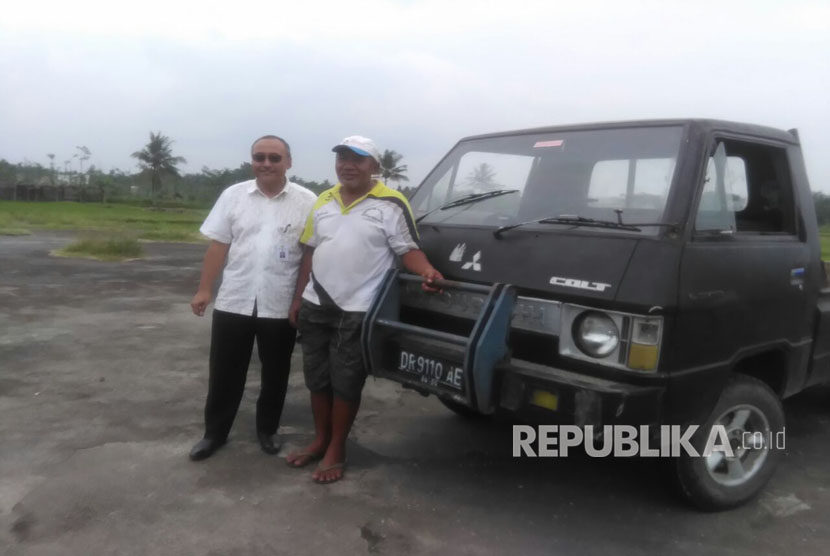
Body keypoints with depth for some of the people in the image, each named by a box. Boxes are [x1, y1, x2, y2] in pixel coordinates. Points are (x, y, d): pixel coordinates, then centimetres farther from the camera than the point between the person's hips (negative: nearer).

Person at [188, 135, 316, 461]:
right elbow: (218, 246, 4)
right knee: (224, 374, 10)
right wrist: (204, 290, 0)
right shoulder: (233, 195, 3)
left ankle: (267, 430, 30)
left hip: (281, 306, -1)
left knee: (275, 375, 12)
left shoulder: (307, 201, -4)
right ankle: (214, 432, 26)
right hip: (234, 302, 2)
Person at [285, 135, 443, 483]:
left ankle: (336, 451, 18)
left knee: (346, 384, 3)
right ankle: (320, 441, 31)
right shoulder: (324, 202, 12)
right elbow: (310, 253, 16)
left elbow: (408, 250, -9)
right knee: (317, 380, 14)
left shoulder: (391, 205, -7)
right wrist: (297, 298, 14)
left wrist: (428, 272, -30)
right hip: (316, 307, 6)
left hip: (358, 311, -6)